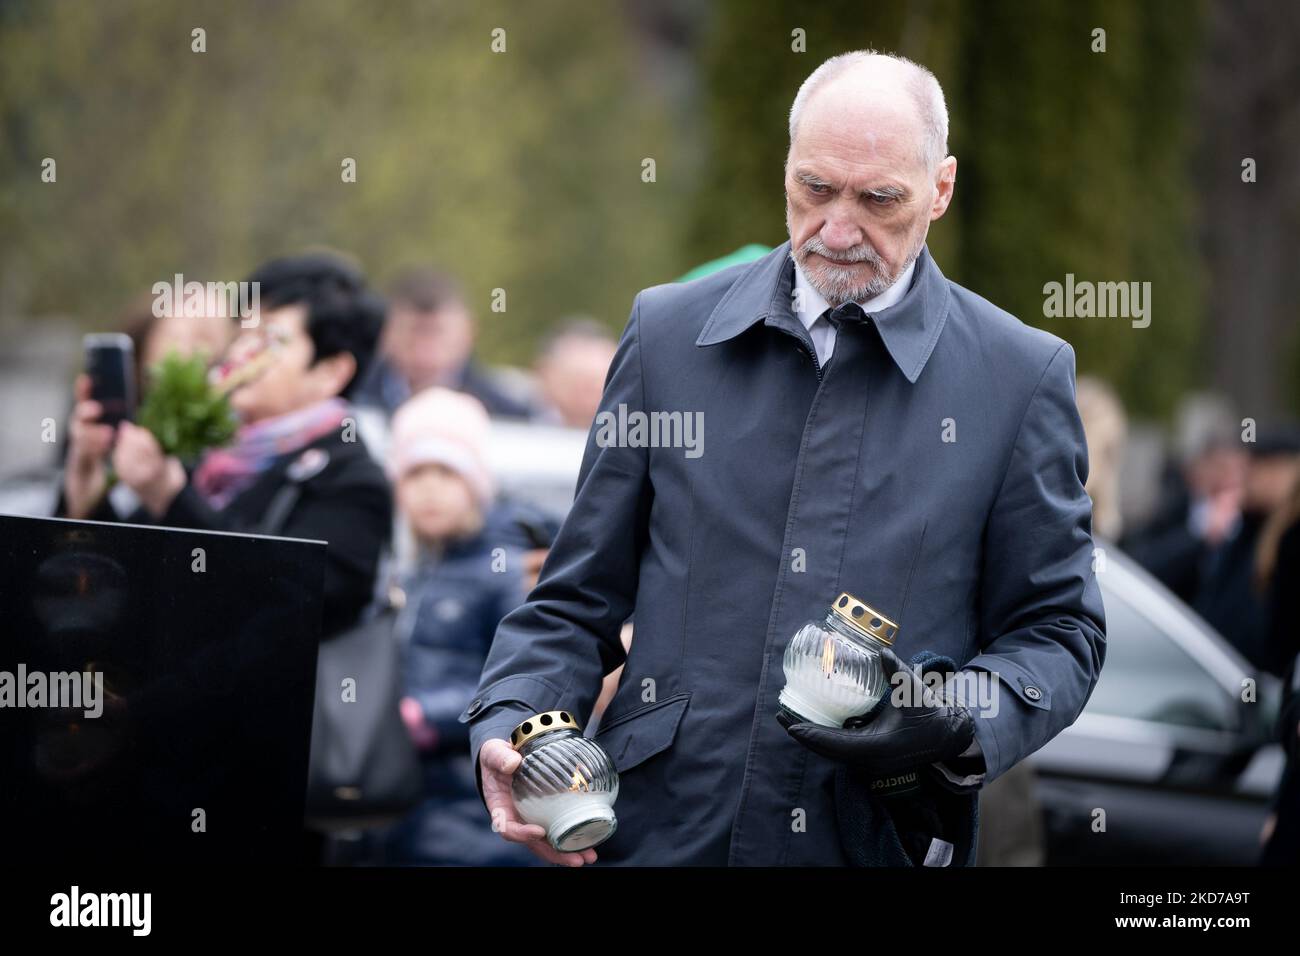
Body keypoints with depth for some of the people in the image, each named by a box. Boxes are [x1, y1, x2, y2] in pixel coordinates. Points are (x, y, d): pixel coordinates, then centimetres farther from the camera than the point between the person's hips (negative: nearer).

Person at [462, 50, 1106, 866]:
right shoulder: (669, 332, 5)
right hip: (664, 830, 1)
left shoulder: (1019, 376, 0)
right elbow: (581, 598, 8)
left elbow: (1058, 633, 3)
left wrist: (961, 729, -16)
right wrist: (508, 727, -9)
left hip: (882, 848, -1)